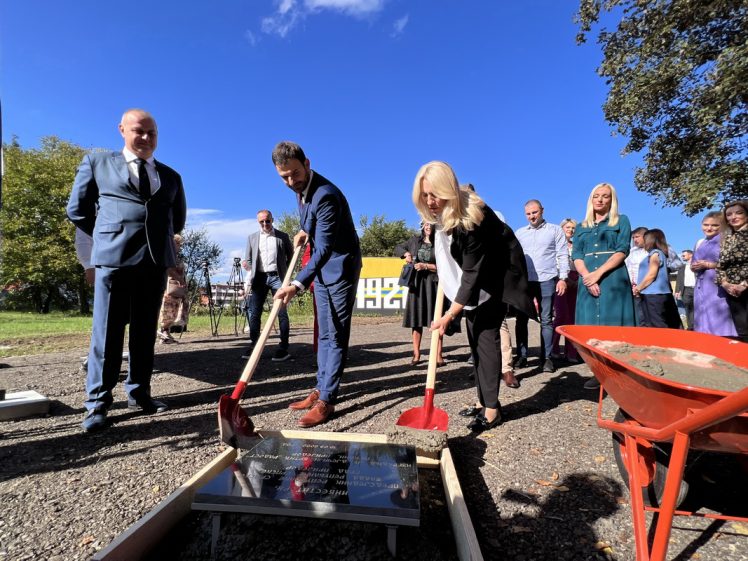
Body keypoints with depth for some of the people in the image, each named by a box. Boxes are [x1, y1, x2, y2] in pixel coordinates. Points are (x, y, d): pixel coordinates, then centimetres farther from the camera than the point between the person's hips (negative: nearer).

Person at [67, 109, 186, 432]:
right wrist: (108, 236, 11)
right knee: (107, 332, -2)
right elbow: (77, 210, 12)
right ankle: (97, 403, 7)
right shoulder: (97, 162, 10)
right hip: (114, 258, -3)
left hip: (156, 261, 3)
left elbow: (178, 219, 26)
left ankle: (138, 393, 18)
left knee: (145, 332, 8)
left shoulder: (170, 176, 17)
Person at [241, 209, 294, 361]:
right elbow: (248, 260, 15)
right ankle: (253, 345, 9)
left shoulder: (282, 236, 8)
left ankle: (283, 348, -3)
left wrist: (285, 273, 0)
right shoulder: (252, 238, 15)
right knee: (254, 313, 0)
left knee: (282, 313, -6)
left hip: (277, 276, -3)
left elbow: (291, 256, 12)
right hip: (259, 278, 3)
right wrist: (249, 280, 3)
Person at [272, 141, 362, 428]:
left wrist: (297, 284, -40)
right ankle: (320, 390, 23)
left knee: (336, 336, -5)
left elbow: (324, 248, -32)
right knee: (325, 334, 13)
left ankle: (326, 400, 1)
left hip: (340, 268, -9)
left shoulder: (326, 196, -26)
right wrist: (304, 231, 4)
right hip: (322, 267, 9)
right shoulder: (301, 190, 3)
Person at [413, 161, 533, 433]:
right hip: (472, 275, 8)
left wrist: (449, 315, -34)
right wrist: (443, 277, 10)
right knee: (475, 338, 7)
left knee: (485, 334, -13)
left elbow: (473, 273, -33)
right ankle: (483, 401, 16)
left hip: (495, 276, -8)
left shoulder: (471, 217, -33)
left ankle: (491, 408, -5)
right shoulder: (442, 211, -9)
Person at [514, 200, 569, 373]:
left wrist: (562, 278, -7)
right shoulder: (519, 233, 15)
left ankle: (546, 358, 7)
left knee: (546, 320, 1)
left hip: (546, 280, -2)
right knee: (521, 319, 3)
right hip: (524, 281, 3)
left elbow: (563, 255, 3)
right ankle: (521, 356, 11)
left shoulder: (555, 230, 7)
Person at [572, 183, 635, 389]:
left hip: (613, 280, -3)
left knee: (614, 327, -6)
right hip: (588, 281, 3)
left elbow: (622, 251, -2)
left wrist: (598, 273, -13)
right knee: (591, 328, 0)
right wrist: (587, 276, -11)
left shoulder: (621, 221, 11)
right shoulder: (582, 227, 19)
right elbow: (576, 256, 8)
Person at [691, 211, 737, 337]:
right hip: (701, 287, 7)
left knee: (719, 323, -10)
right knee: (703, 322, 9)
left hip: (718, 286, -7)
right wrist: (695, 267, 2)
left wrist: (709, 265, -14)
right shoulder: (700, 243, 18)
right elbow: (693, 265, 24)